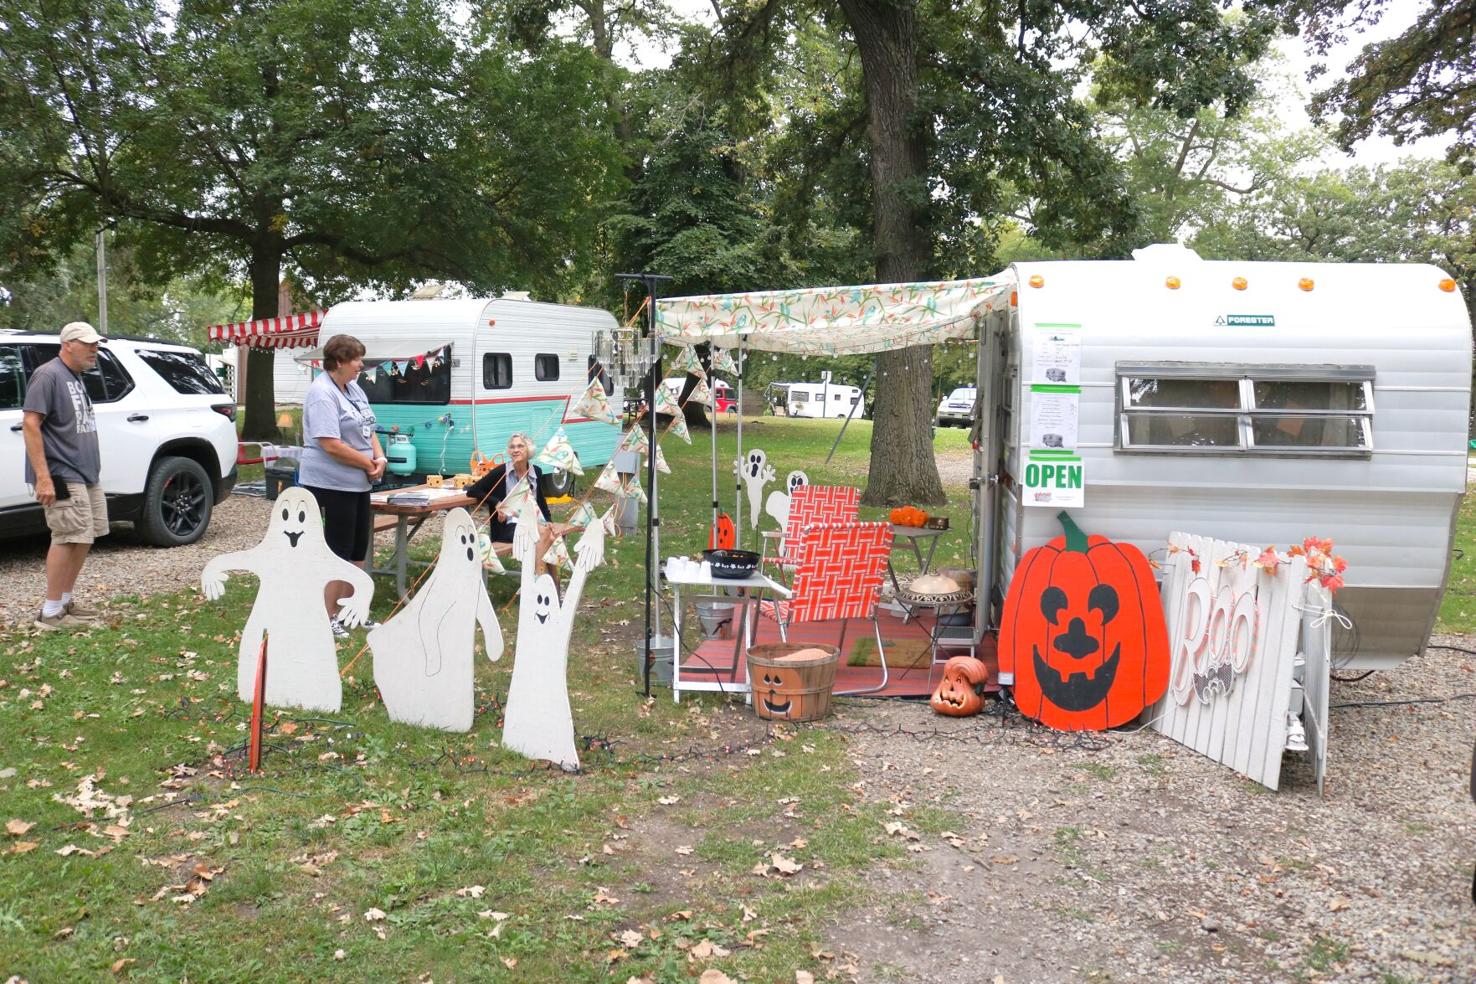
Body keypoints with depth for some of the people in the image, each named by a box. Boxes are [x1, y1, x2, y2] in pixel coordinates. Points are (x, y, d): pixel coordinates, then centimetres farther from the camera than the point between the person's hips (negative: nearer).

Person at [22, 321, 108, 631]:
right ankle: (50, 612, -4)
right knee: (69, 538, -10)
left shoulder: (76, 378, 16)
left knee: (83, 538, 11)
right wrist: (43, 477, -24)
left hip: (85, 474, 9)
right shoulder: (48, 375, -12)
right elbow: (30, 424, -19)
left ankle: (65, 602, 20)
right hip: (62, 476, -9)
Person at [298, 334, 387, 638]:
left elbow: (367, 429, 16)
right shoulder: (322, 394, -18)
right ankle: (328, 617, 7)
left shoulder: (354, 389, 11)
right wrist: (369, 463, -16)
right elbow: (331, 445, -25)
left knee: (359, 549, 15)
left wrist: (380, 457, -2)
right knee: (339, 551, -3)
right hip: (331, 484, -9)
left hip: (358, 483, 9)